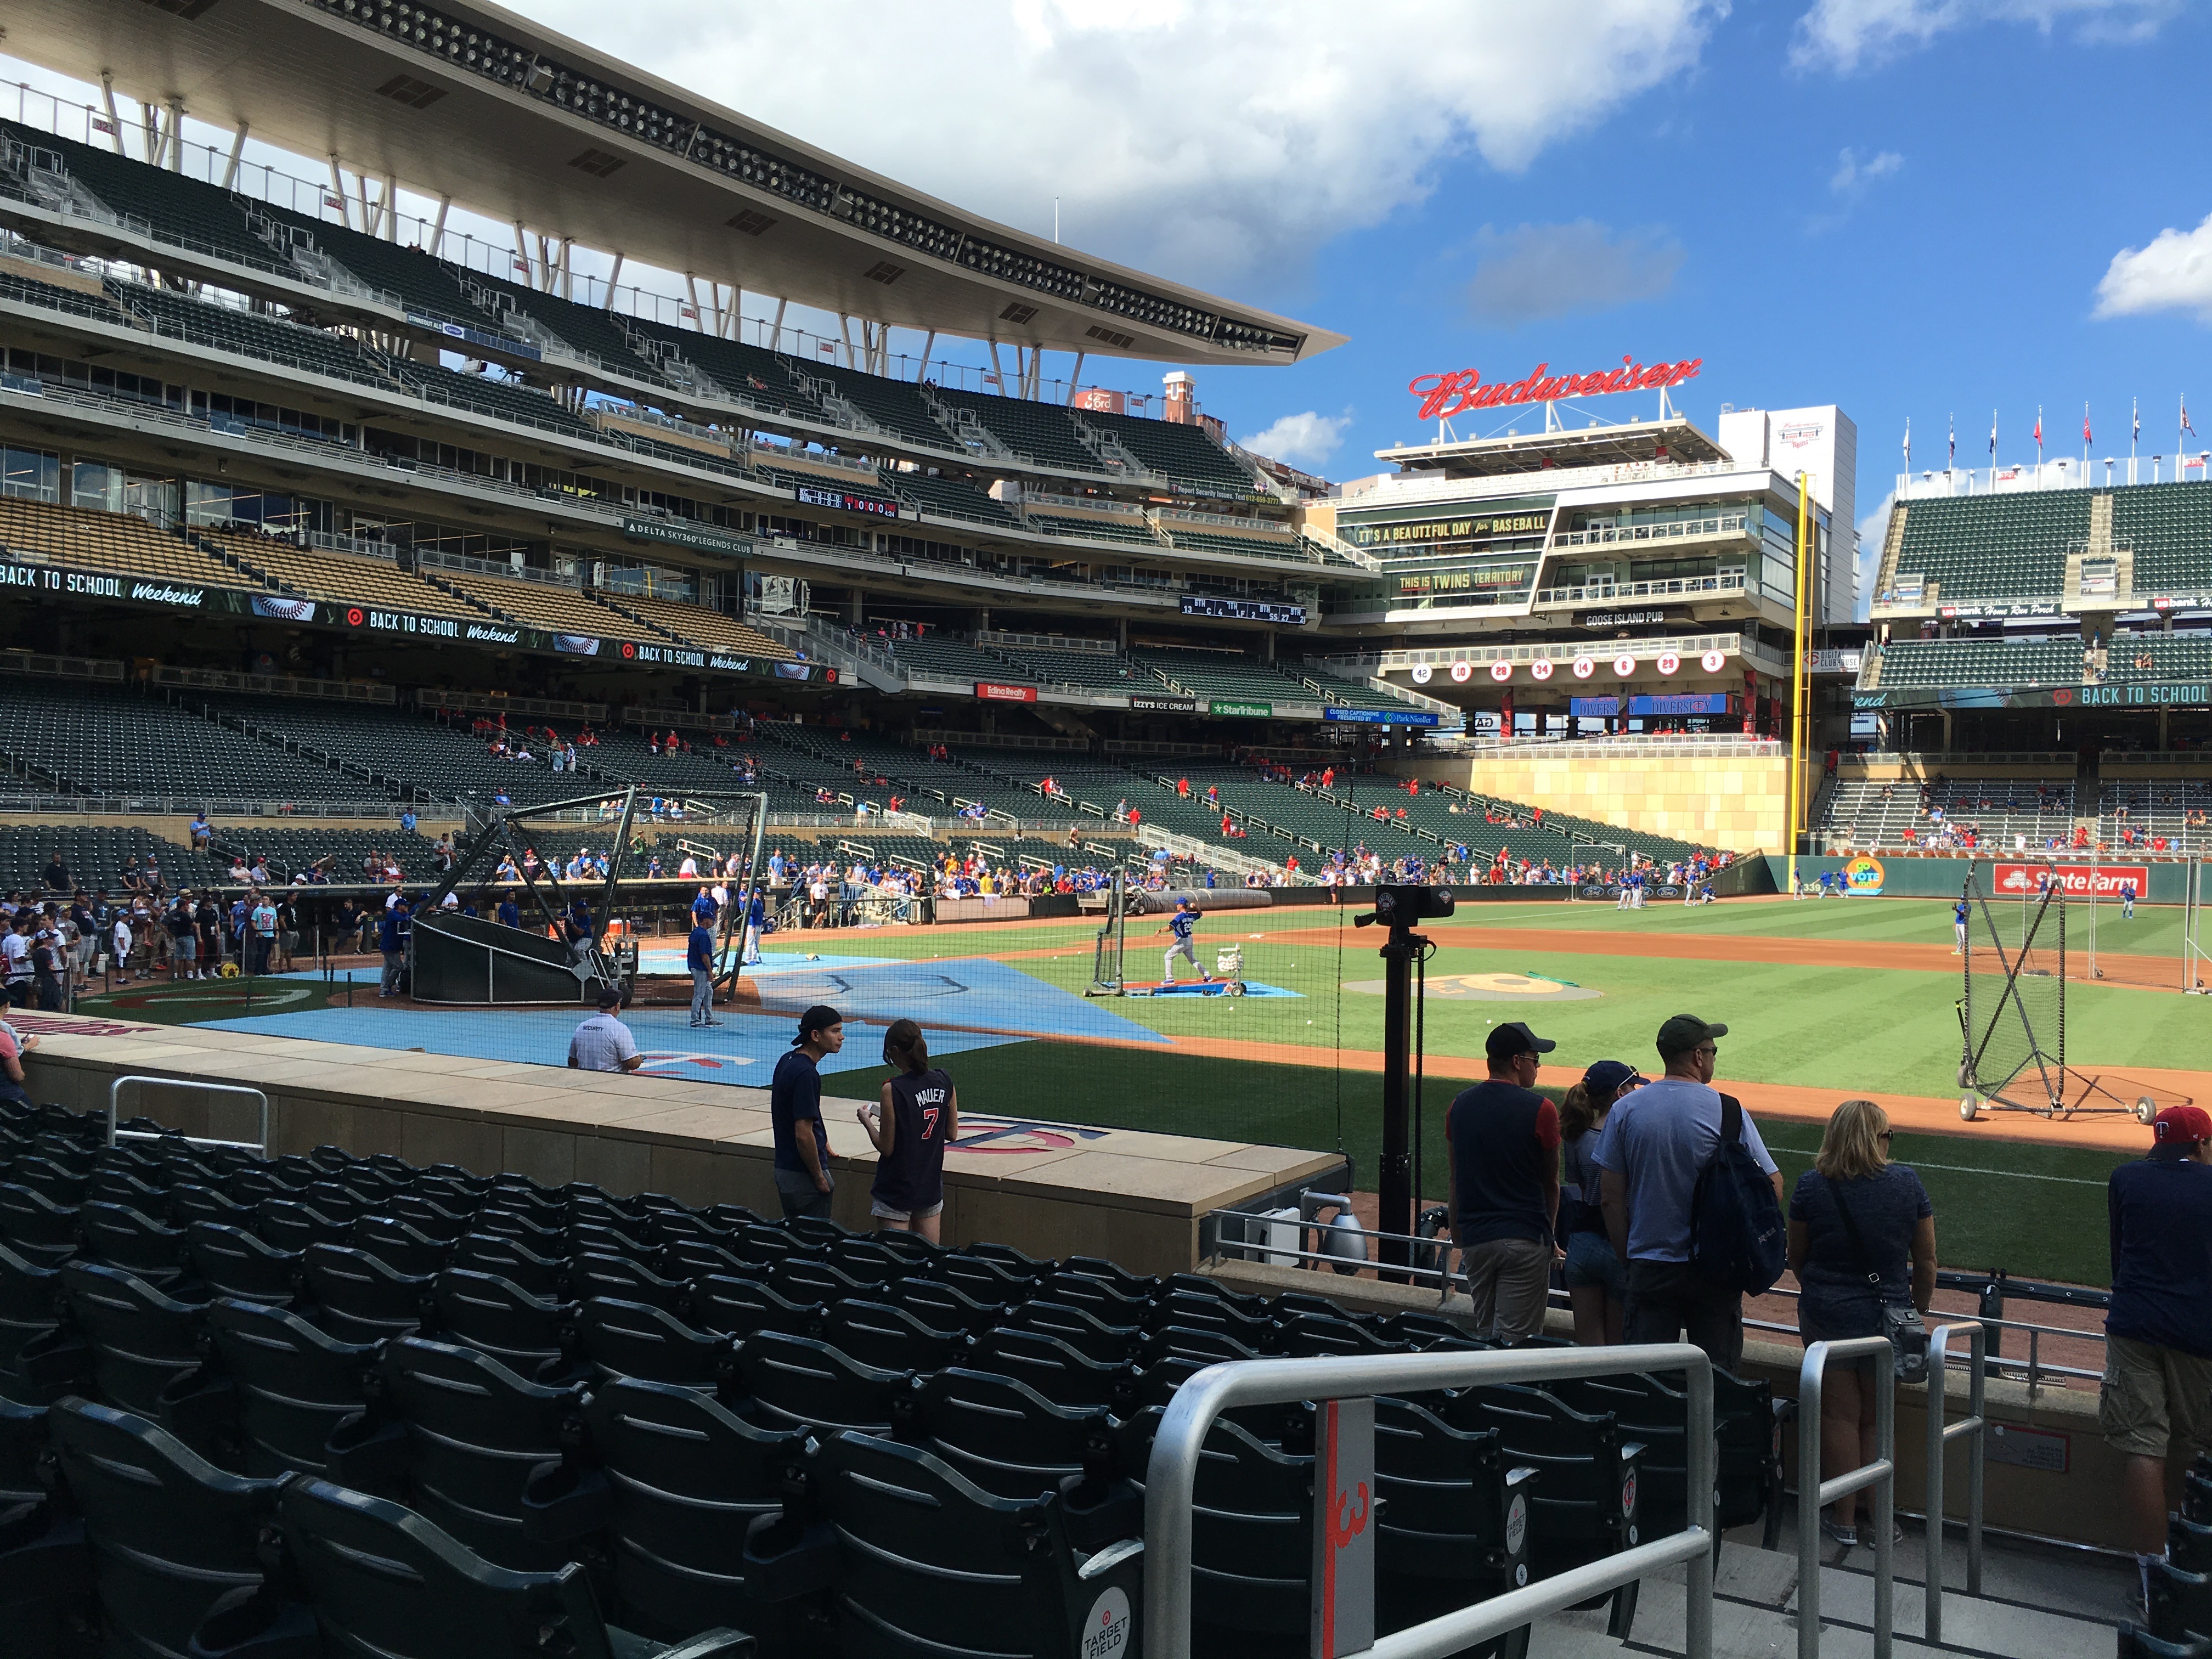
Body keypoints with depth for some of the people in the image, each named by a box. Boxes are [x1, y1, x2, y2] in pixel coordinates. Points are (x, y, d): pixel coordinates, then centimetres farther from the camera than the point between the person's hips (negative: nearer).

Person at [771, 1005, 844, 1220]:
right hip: (803, 1176, -10)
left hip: (785, 1168, 10)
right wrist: (820, 1178, -16)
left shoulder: (787, 1061, 8)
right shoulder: (806, 1073, -22)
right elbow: (803, 1135, -25)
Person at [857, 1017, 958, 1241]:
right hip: (931, 1185, 5)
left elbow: (886, 1148, -13)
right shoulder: (944, 1083, -3)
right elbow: (952, 1135, 6)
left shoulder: (893, 1090, -18)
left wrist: (867, 1121, 2)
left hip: (897, 1189, -5)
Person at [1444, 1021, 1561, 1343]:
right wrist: (1549, 1232, 16)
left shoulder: (1460, 1105, 5)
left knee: (1483, 1336, 16)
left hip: (1474, 1238, 5)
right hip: (1524, 1239, -5)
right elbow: (1551, 1183, 2)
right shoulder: (1540, 1110, -9)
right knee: (1515, 1340, -3)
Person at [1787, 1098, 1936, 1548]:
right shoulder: (1907, 1184, -7)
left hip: (1826, 1314, -1)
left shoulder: (1811, 1186, -8)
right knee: (1876, 1421, 14)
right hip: (1886, 1314, 1)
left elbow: (1796, 1258, 2)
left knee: (1839, 1417, 8)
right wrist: (1916, 1313, 16)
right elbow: (1926, 1263, 1)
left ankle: (1843, 1520, 13)